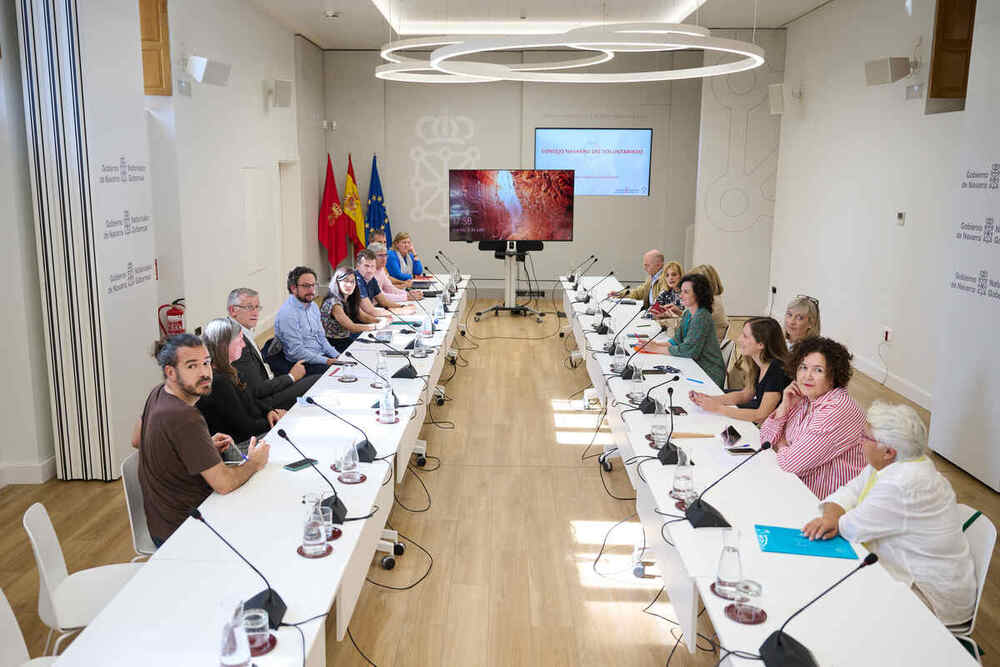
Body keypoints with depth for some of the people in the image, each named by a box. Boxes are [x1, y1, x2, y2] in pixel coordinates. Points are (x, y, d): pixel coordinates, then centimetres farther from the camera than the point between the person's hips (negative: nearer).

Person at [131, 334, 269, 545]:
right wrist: (255, 462, -7)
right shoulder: (184, 418, -29)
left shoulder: (158, 393, 0)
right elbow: (224, 483, -28)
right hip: (179, 534, -9)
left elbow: (137, 440, 19)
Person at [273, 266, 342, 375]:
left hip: (322, 356, 8)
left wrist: (338, 357, 2)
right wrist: (326, 361, -22)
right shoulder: (287, 314, -16)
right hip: (303, 364, -8)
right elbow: (296, 352, -19)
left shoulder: (313, 306, 12)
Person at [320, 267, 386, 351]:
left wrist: (380, 321, -7)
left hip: (346, 339, 8)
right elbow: (351, 327, -23)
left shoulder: (350, 300, 6)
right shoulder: (334, 303, -20)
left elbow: (364, 316, 13)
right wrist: (376, 326, -19)